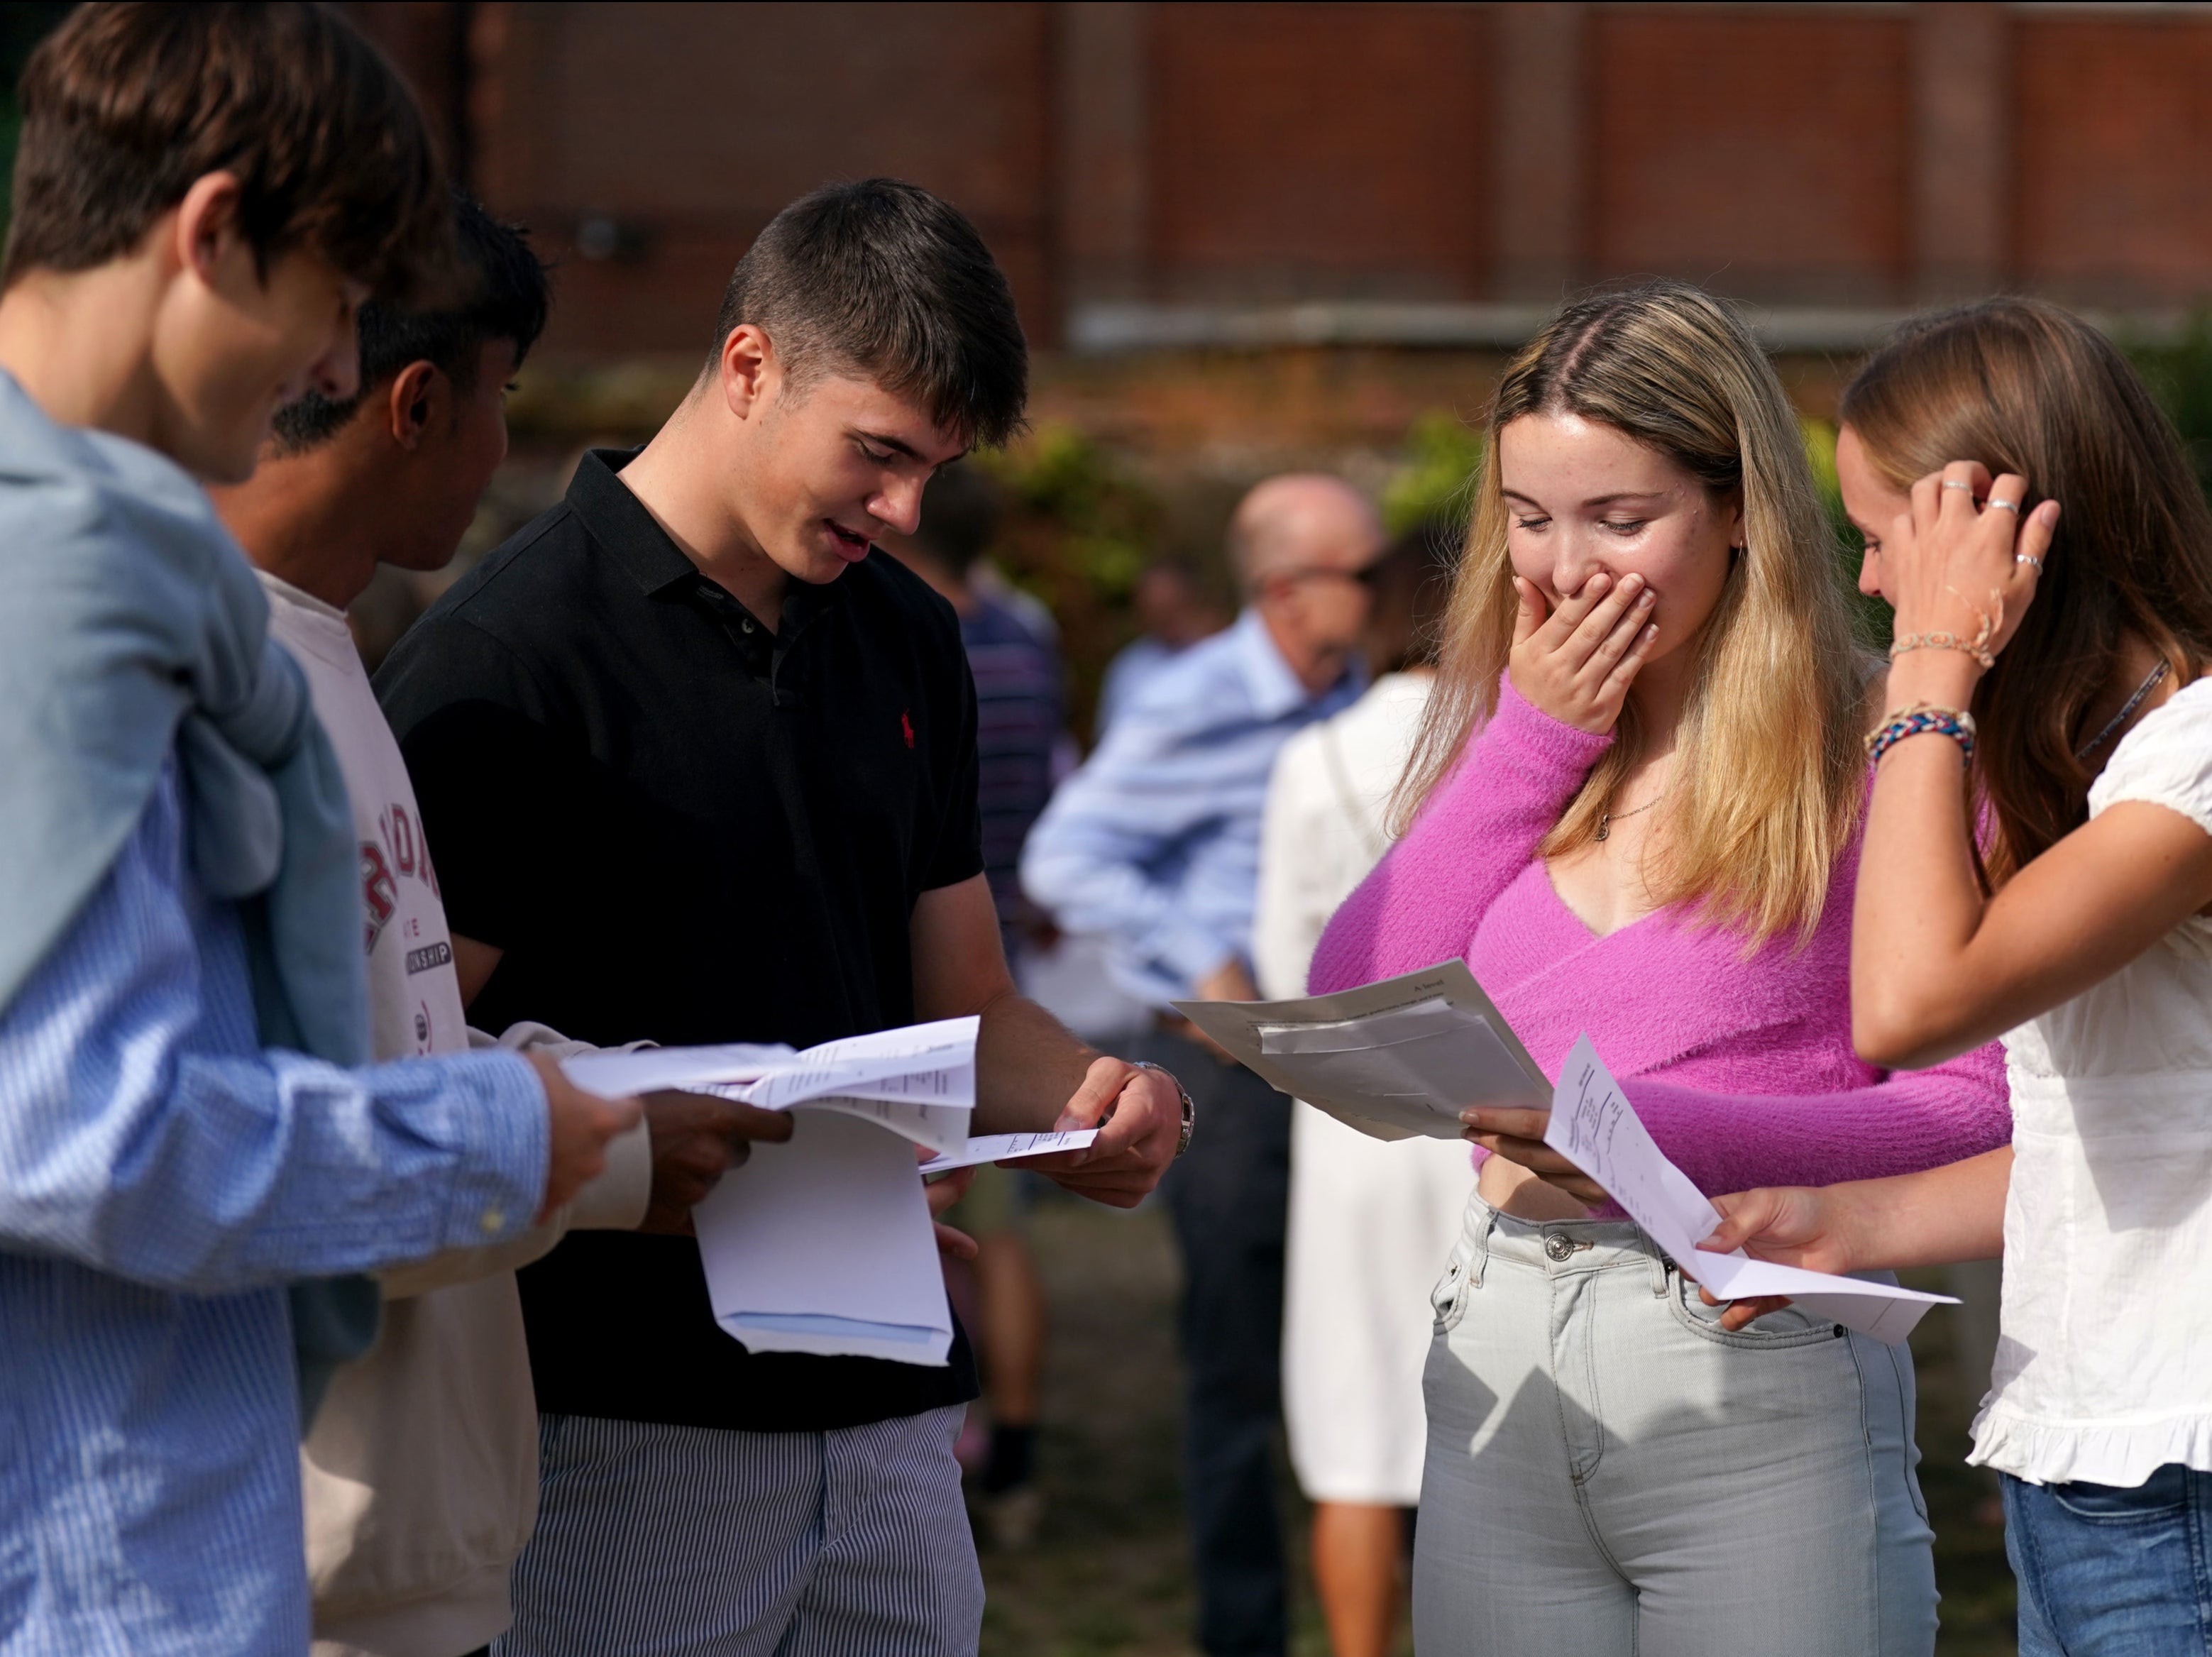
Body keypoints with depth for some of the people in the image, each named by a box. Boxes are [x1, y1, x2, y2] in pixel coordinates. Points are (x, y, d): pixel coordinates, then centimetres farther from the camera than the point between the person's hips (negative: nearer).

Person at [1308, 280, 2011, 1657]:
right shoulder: (1519, 739, 14)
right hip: (1500, 1368, 5)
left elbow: (1980, 1105, -11)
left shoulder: (1867, 754, -5)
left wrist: (1666, 1131, -21)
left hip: (1763, 1389, -5)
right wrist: (1534, 735, 2)